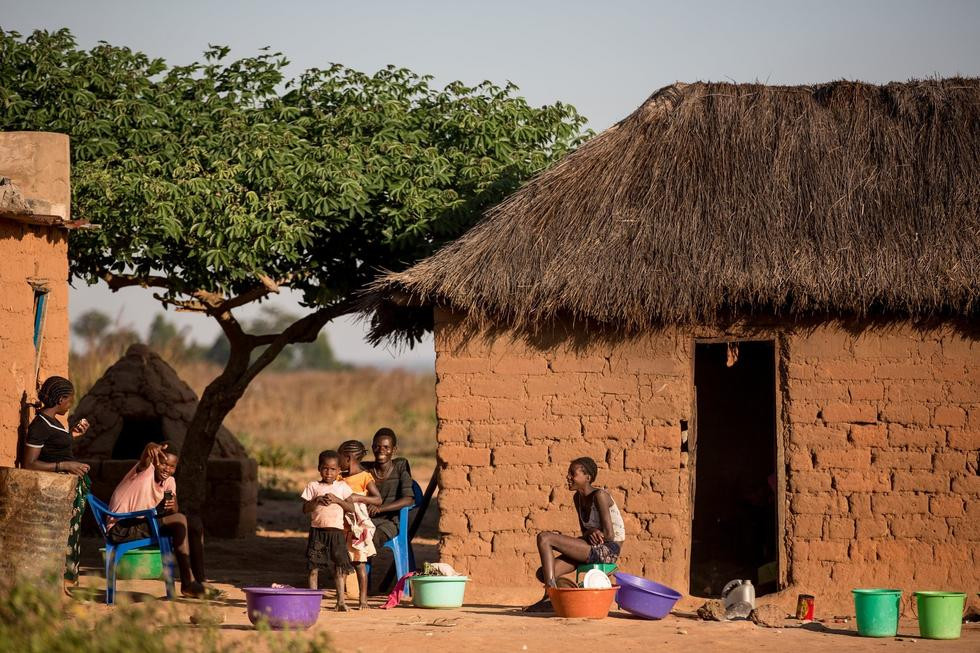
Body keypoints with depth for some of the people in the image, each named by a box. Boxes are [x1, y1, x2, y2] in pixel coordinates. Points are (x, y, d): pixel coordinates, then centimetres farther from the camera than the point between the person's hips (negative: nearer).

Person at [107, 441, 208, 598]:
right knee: (180, 521, -25)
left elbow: (174, 512, 1)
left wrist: (172, 506, -20)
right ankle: (187, 583, -22)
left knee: (195, 524, 1)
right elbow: (150, 449, -33)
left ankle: (199, 581, 2)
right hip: (122, 528, -9)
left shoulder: (169, 481, 11)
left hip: (144, 524, 9)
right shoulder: (145, 471, -10)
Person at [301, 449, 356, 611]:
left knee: (339, 567, 0)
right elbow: (305, 510, 2)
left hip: (336, 531, 0)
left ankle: (341, 600, 1)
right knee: (313, 566, -1)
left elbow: (351, 508, 2)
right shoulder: (313, 486, 6)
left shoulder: (342, 487, 8)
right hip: (317, 530, 0)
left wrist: (336, 500, -10)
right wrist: (317, 500, -14)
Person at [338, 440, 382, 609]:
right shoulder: (340, 478, 12)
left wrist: (358, 498, -24)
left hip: (358, 527, -6)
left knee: (359, 563, -3)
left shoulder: (365, 477, -7)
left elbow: (378, 500, -13)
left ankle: (363, 599, 2)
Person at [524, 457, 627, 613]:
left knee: (544, 538, -19)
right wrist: (590, 532, -6)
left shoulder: (599, 496, -14)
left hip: (608, 550, -9)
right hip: (594, 548, 9)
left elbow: (609, 535, -18)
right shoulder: (578, 498, 12)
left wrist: (590, 533, -1)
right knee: (542, 573, -5)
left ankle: (550, 594, -21)